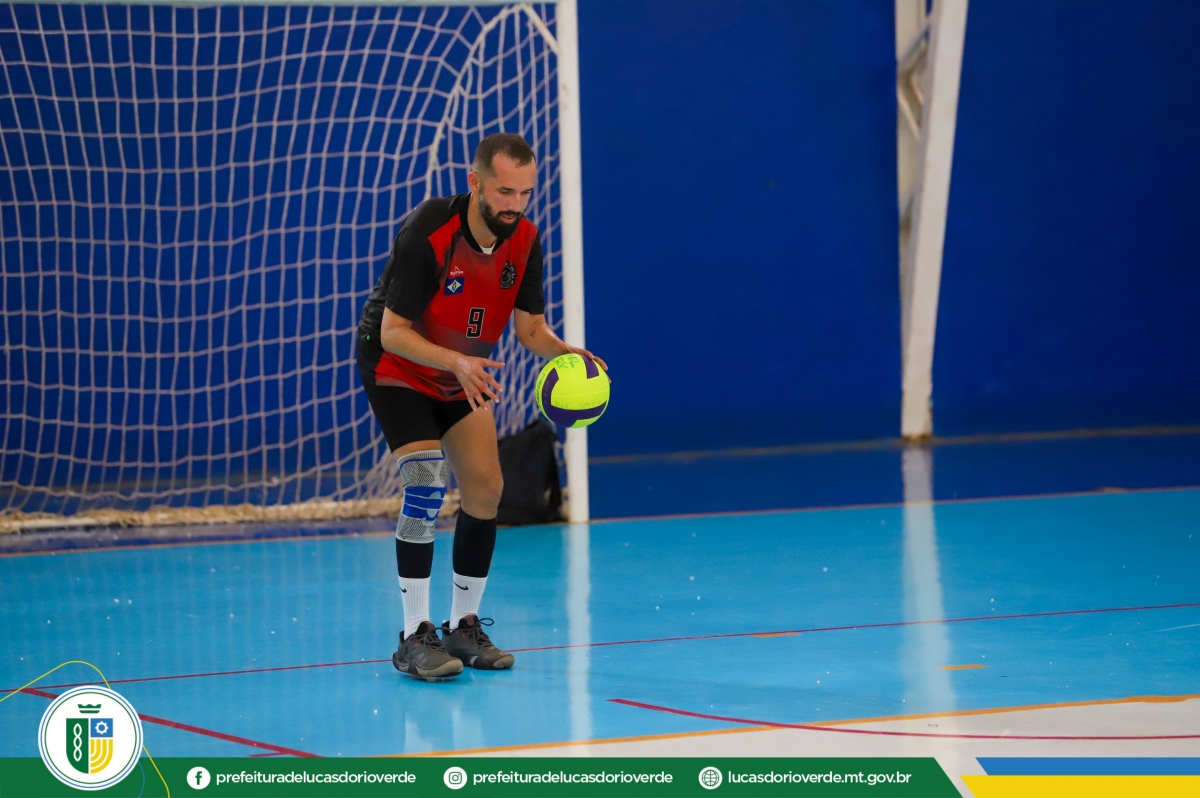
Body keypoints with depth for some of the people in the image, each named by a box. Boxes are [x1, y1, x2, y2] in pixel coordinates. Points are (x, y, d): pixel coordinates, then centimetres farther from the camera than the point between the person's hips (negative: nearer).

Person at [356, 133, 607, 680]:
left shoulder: (524, 240, -13)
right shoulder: (427, 233, -30)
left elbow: (531, 328, -7)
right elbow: (392, 331, -29)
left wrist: (568, 354, -29)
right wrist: (458, 363, -44)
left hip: (465, 376, 6)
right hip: (397, 368, -6)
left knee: (485, 489, -2)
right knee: (426, 483, -21)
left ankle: (464, 627, 14)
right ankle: (414, 638, -18)